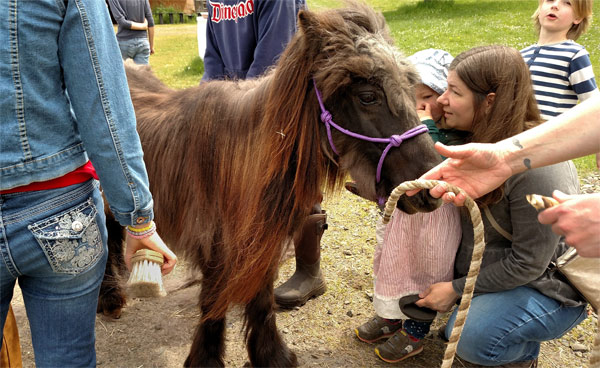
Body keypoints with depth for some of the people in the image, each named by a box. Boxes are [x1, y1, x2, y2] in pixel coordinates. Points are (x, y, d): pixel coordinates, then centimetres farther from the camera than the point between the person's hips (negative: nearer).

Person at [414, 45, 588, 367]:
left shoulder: (537, 167, -31)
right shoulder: (479, 140, -6)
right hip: (491, 265, 7)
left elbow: (529, 262, -25)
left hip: (545, 285, -7)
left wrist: (457, 289, -19)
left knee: (473, 338, -27)